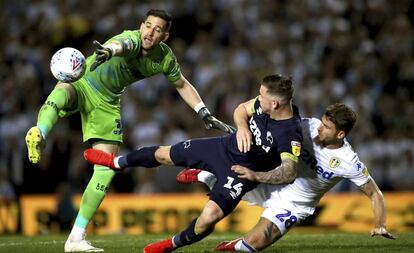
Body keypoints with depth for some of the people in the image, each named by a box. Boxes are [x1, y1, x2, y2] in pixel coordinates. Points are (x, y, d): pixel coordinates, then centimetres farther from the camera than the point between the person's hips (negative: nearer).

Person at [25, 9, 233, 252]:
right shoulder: (133, 39, -26)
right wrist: (109, 50, -78)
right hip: (82, 83, -5)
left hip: (106, 103, 5)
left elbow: (183, 85, 13)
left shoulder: (165, 57, -7)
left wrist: (206, 114, 7)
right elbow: (122, 43, -54)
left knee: (106, 168, -4)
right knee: (63, 92, -42)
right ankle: (39, 136, -66)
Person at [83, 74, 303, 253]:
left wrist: (257, 176, -52)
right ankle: (116, 162, 45)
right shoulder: (264, 103, -16)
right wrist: (242, 126, -19)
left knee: (209, 217, -24)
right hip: (224, 146, 6)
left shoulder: (291, 134, -35)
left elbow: (289, 173, -43)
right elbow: (241, 109, 2)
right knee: (163, 154, 14)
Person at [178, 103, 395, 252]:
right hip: (269, 184, 3)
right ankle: (203, 175, 31)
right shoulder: (310, 126, -16)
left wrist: (380, 225, -30)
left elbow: (374, 194, -15)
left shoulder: (349, 164, -24)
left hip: (293, 205, -3)